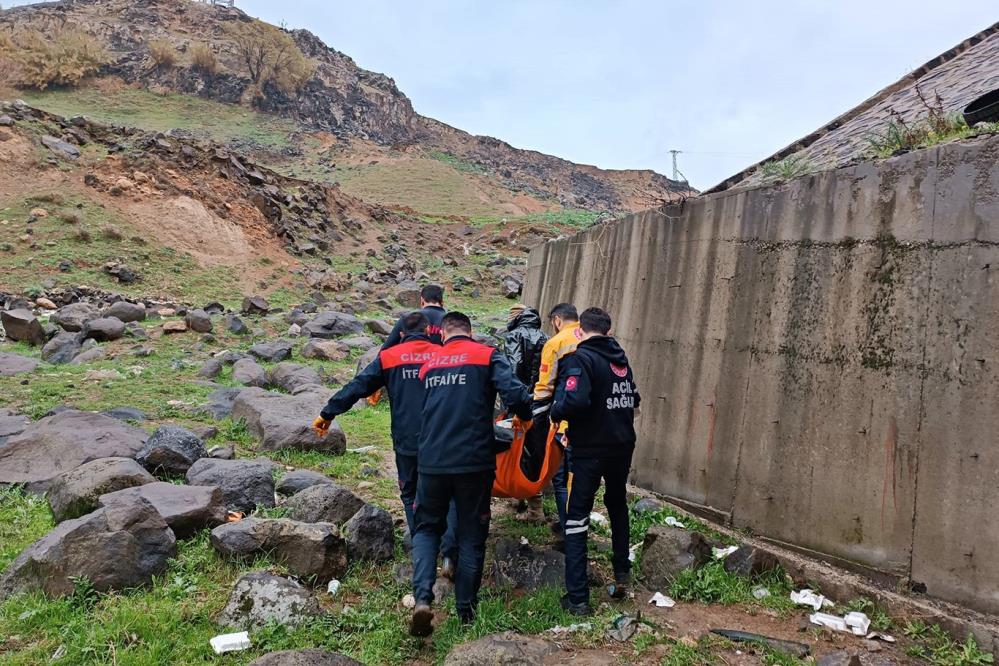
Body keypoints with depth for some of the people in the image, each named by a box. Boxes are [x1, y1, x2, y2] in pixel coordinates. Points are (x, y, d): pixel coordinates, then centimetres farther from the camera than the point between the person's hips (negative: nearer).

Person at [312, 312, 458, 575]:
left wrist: (327, 414, 4)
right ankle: (450, 553, -3)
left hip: (407, 442, 0)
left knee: (411, 495, 16)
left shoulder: (388, 357, 2)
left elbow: (357, 387, -2)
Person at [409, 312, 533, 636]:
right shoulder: (488, 356, 0)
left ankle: (423, 599, -2)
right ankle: (466, 610, 21)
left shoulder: (428, 364, 13)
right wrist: (528, 416, 6)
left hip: (431, 461, 3)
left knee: (427, 527, 17)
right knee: (471, 534, 12)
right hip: (474, 462, -2)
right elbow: (515, 395, -14)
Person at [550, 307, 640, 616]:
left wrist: (556, 411, -9)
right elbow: (633, 399, 7)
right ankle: (622, 574, 34)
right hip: (622, 446, 6)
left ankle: (577, 597, 6)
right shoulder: (621, 359, 6)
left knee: (577, 519, 4)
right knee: (617, 506, 28)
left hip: (589, 450, -6)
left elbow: (574, 401, -28)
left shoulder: (579, 358, -14)